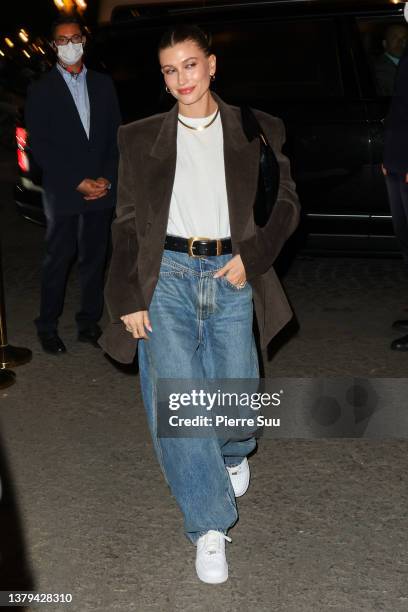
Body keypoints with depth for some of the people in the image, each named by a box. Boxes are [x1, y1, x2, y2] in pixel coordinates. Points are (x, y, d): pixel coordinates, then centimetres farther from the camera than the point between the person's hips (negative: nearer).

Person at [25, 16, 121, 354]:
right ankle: (48, 326, 16)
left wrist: (107, 179, -4)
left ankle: (89, 323, 20)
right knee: (58, 260, 5)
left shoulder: (103, 84, 11)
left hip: (102, 190, 3)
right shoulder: (42, 90, 0)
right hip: (64, 193, -3)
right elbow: (40, 146, -5)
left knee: (94, 259, 8)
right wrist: (79, 183, -12)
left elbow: (116, 135, 9)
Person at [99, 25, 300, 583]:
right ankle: (210, 527, 2)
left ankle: (233, 453, 39)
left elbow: (286, 203, 9)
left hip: (232, 276, 0)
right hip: (167, 276, 0)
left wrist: (251, 256, -7)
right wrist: (128, 298, -1)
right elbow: (127, 222, 8)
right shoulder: (141, 138, 10)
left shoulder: (258, 131, 10)